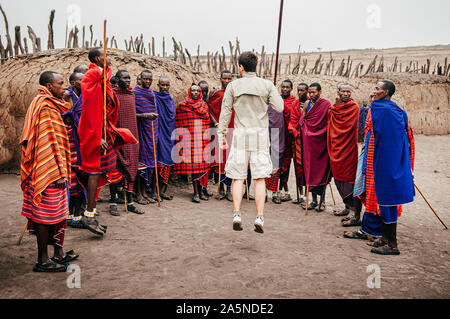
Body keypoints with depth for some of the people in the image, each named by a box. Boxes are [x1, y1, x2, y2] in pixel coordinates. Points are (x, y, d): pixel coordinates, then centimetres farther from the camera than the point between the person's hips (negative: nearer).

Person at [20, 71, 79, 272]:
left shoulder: (50, 105, 17)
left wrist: (62, 170, 22)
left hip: (51, 171, 10)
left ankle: (58, 253, 24)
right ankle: (43, 260, 9)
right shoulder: (46, 108, -14)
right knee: (46, 214, -2)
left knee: (57, 213, 14)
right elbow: (50, 142, -20)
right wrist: (59, 172, -19)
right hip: (49, 172, -10)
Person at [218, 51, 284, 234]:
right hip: (260, 136, 0)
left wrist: (221, 136, 6)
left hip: (240, 136, 0)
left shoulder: (233, 86, 2)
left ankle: (237, 214, -1)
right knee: (260, 179, 4)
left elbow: (225, 112, 1)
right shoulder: (267, 85, 1)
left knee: (238, 178, 5)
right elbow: (279, 108, -3)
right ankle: (259, 217, 1)